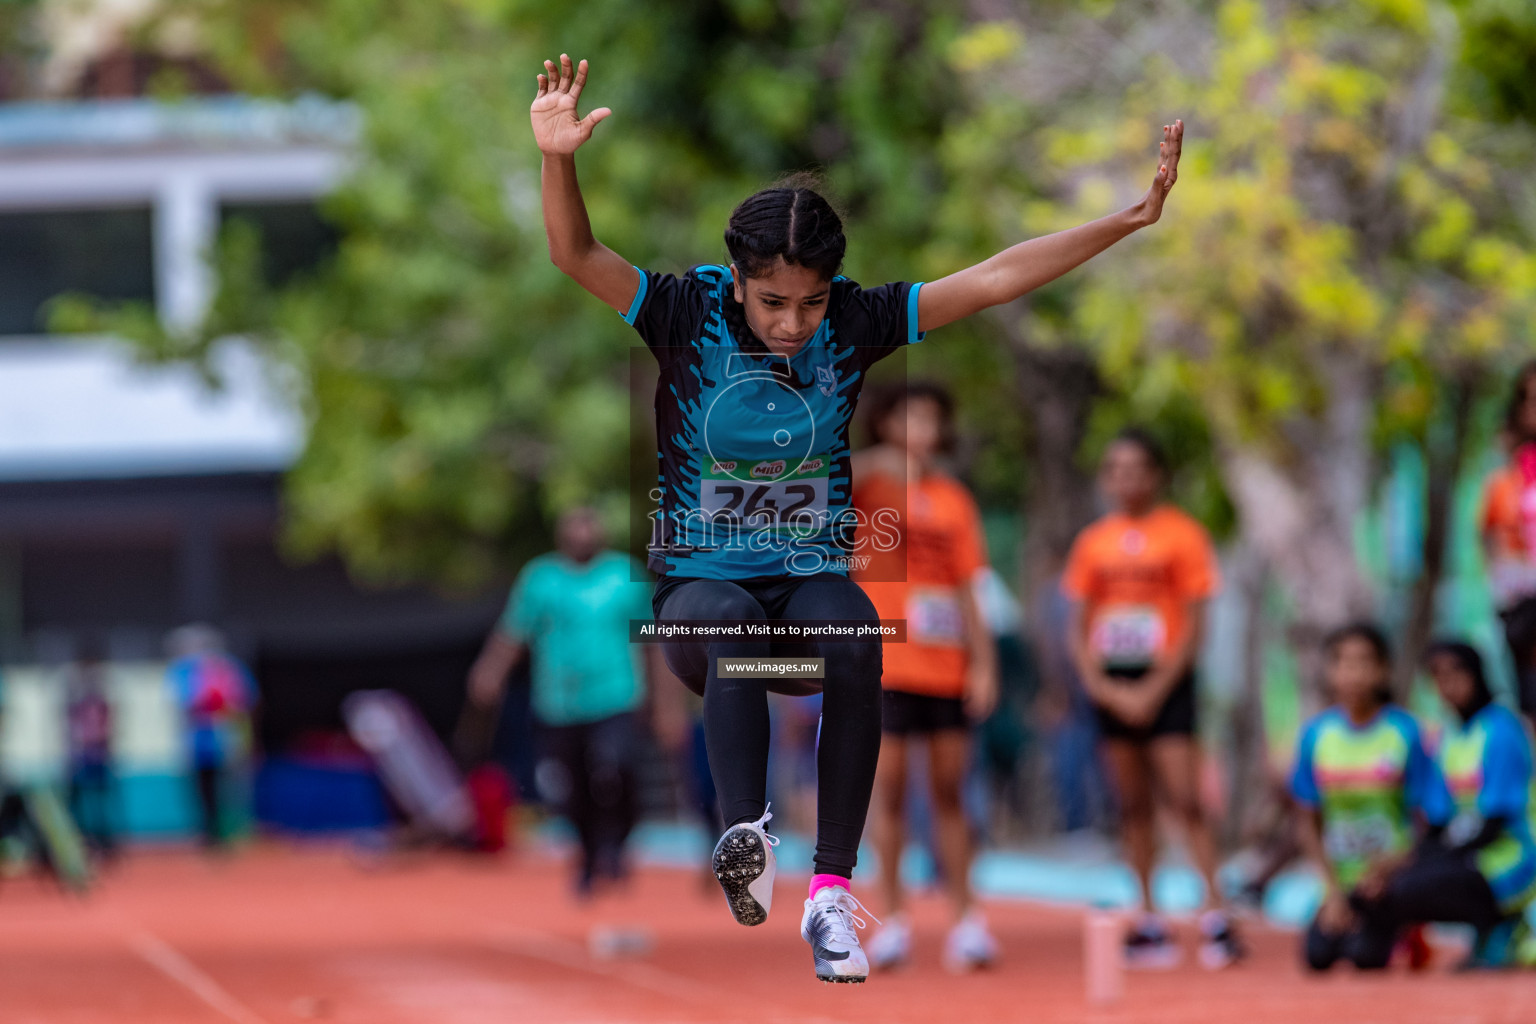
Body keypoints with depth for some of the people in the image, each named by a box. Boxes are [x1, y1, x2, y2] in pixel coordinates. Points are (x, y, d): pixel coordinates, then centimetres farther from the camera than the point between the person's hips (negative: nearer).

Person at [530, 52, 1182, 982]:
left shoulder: (854, 323, -2)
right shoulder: (690, 314, -7)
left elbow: (994, 279, -4)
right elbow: (578, 256, -19)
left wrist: (1130, 220, -9)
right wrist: (559, 163, -39)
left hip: (815, 575, 2)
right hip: (701, 579, -2)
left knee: (858, 649, -33)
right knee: (727, 623, -38)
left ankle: (834, 890, -31)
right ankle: (746, 836, -53)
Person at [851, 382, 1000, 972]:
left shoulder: (954, 499, 11)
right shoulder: (872, 482, 1)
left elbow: (967, 589, 12)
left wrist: (983, 663, 6)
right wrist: (884, 462, -39)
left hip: (946, 672, 3)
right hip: (888, 667, -3)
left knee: (950, 794, 5)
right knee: (890, 791, -1)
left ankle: (965, 920, 6)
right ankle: (894, 919, 5)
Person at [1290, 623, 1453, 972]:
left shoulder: (1405, 731, -8)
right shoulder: (1317, 734, -2)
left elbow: (1429, 822, -6)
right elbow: (1309, 825, 3)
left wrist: (1387, 867, -19)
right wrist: (1332, 889, -7)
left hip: (1393, 874, -3)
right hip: (1342, 874, 3)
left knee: (1366, 955, -24)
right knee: (1318, 954, -18)